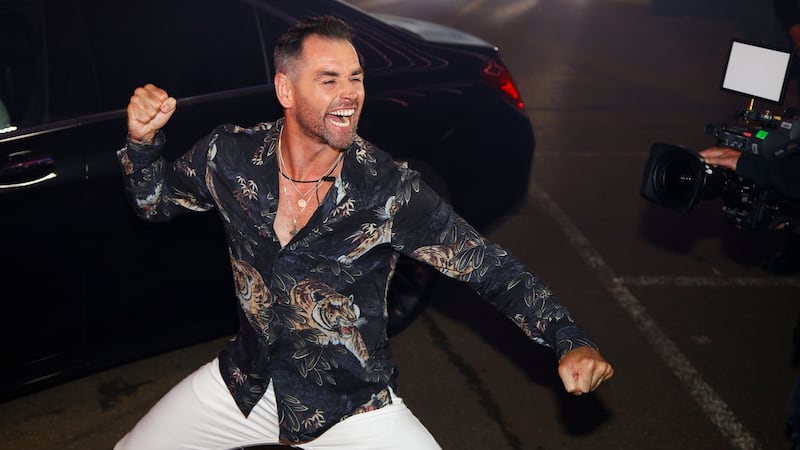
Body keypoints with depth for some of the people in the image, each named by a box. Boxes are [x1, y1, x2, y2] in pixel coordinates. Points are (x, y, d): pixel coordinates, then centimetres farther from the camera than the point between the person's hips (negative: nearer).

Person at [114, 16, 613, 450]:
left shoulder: (390, 190, -21)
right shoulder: (230, 156, -12)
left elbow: (491, 267, -18)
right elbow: (156, 202, 7)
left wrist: (570, 341, -30)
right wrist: (143, 140, -13)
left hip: (352, 404, -3)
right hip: (246, 381, 3)